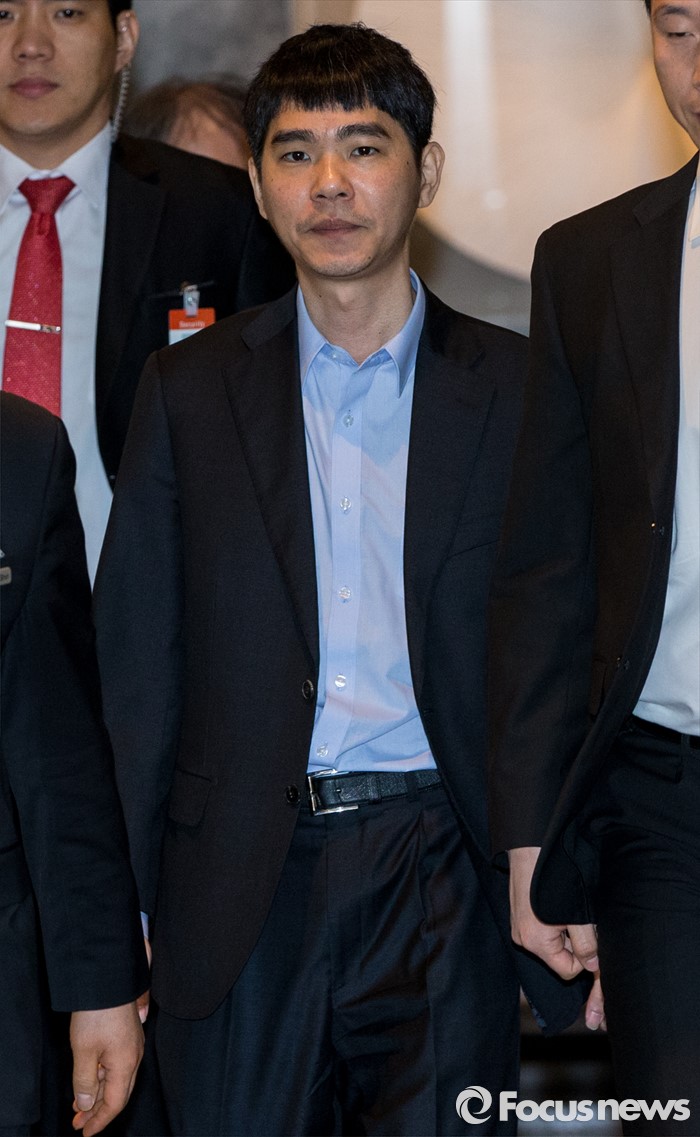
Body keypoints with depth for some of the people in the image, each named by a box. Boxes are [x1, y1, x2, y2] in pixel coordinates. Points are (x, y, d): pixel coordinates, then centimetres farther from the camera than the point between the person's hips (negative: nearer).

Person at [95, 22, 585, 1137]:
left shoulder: (521, 390, 4)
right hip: (242, 899, 1)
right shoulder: (189, 389, 7)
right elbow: (137, 662, 6)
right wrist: (126, 918, 1)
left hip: (440, 877, -1)